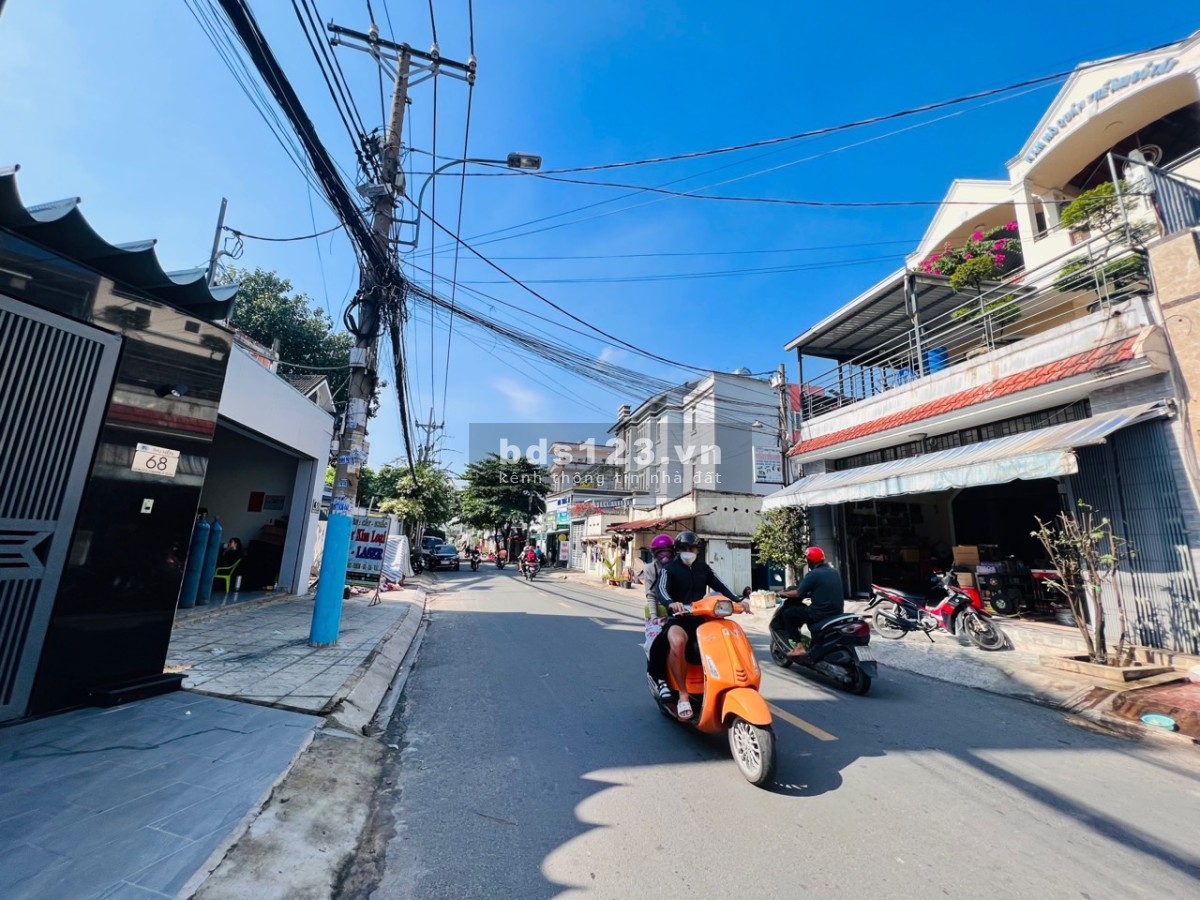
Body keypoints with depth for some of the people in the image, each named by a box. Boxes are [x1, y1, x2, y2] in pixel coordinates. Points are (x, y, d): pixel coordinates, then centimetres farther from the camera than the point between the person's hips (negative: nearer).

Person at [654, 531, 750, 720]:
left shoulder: (703, 567, 15)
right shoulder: (670, 568, 0)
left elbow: (719, 586, 9)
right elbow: (661, 590, -16)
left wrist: (738, 600, -9)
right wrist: (671, 603, -38)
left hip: (701, 618, 5)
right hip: (679, 619, -5)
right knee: (677, 643, -37)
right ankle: (683, 694, -22)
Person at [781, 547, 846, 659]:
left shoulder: (813, 574, -14)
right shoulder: (834, 572, 11)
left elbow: (798, 594, -12)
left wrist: (784, 593, 4)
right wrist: (809, 591, 33)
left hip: (821, 613, -8)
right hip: (837, 612, 8)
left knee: (787, 613, 4)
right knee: (808, 610, 35)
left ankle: (799, 646, -4)